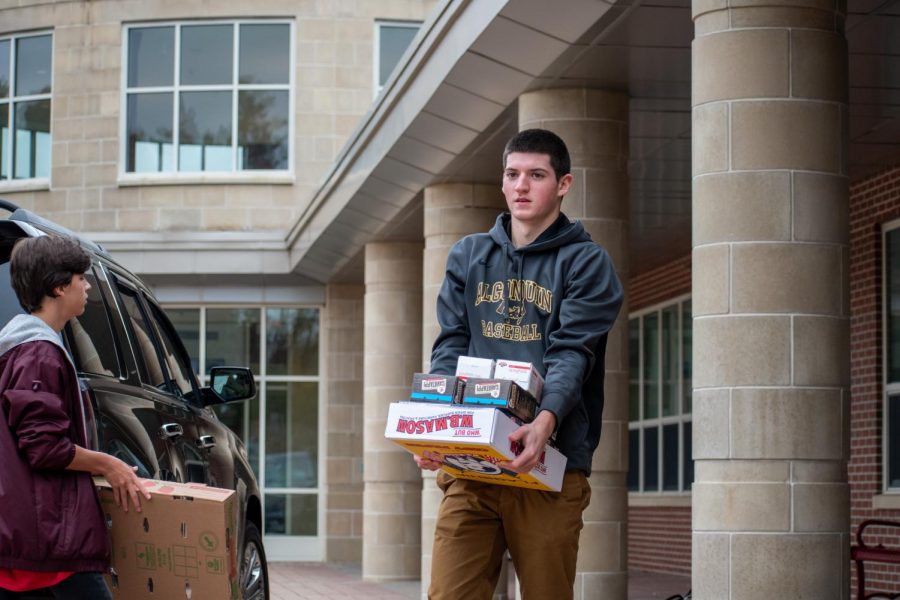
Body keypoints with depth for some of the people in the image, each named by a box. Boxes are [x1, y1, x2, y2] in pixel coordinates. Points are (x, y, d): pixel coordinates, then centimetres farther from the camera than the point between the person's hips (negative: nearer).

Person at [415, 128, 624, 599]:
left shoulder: (586, 262, 5)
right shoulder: (468, 256, 17)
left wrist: (547, 419, -28)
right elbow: (449, 348, 9)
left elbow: (572, 353, -8)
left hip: (550, 463, -3)